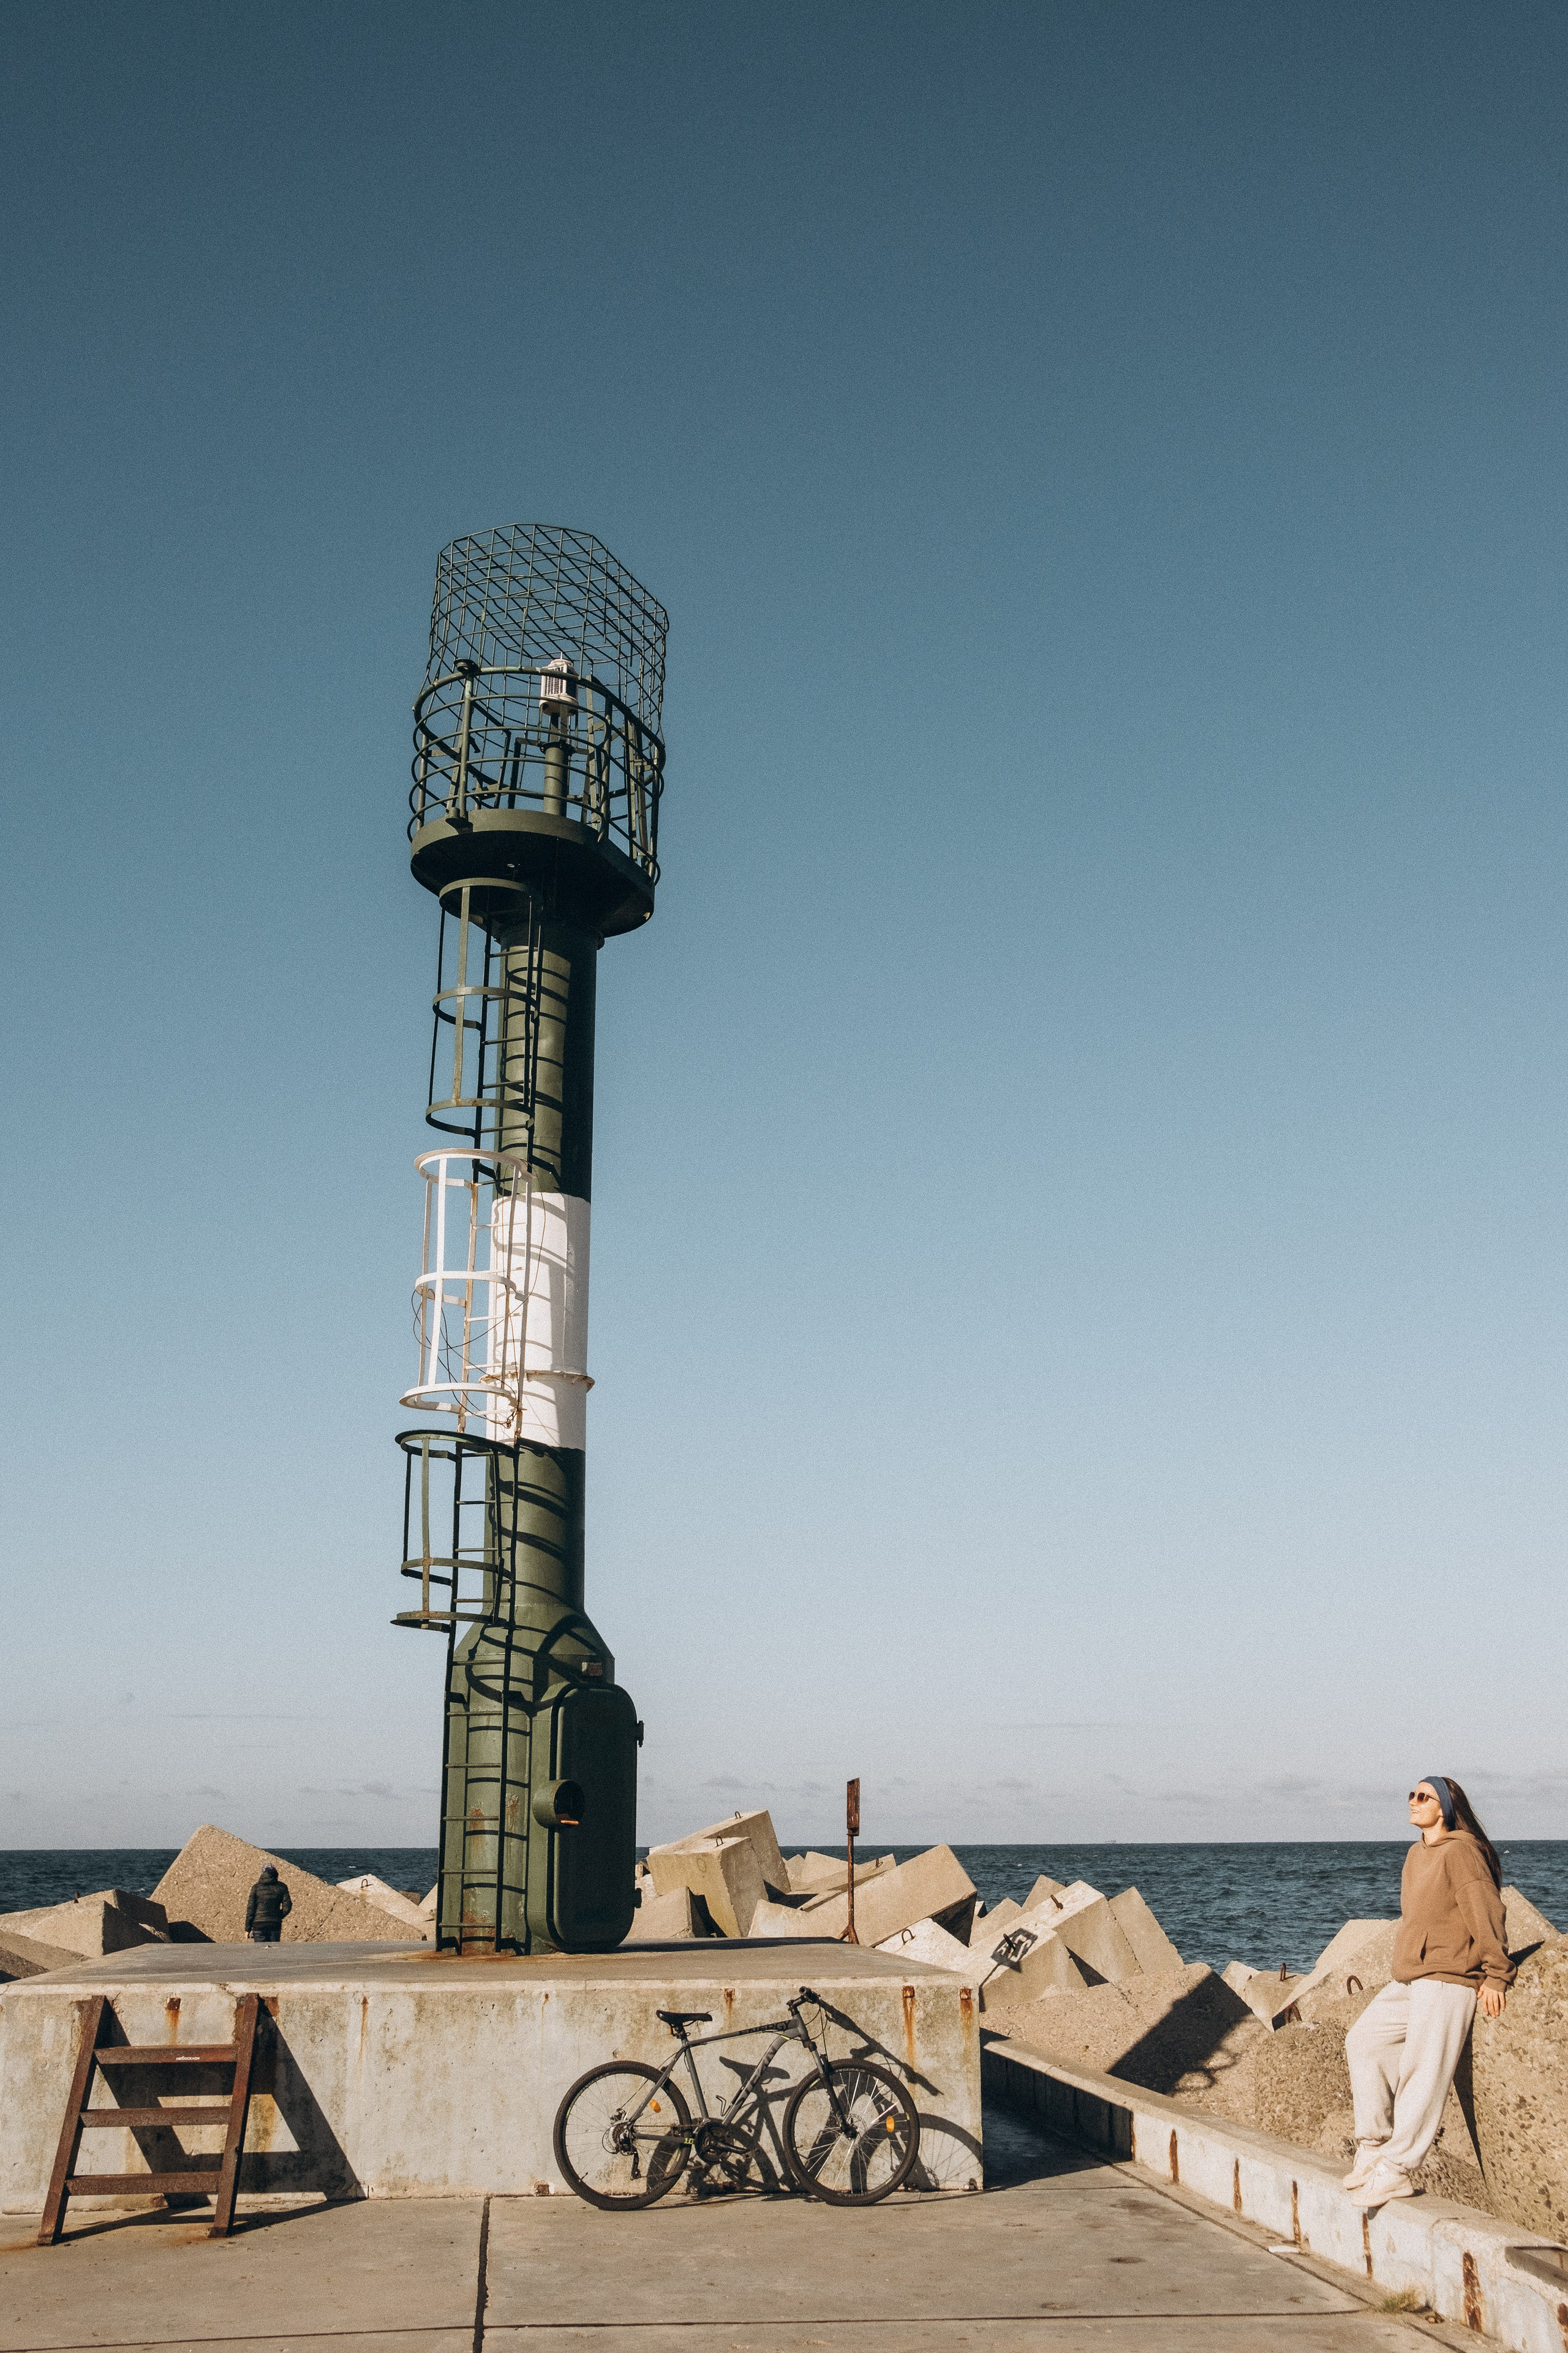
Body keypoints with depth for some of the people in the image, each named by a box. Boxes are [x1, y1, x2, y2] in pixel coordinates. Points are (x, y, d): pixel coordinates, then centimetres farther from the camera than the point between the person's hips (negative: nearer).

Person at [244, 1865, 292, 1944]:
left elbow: (251, 1909, -3)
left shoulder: (256, 1888, -3)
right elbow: (287, 1907, 0)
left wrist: (248, 1928, 3)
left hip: (259, 1925, -2)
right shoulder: (282, 1887, 1)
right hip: (275, 1925, 2)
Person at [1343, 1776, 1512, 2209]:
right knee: (1364, 2040, 9)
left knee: (1423, 2071, -10)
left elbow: (1486, 1913, -16)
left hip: (1448, 1982, -10)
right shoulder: (1417, 1854, 17)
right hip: (1409, 1981, 10)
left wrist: (1495, 1975, -20)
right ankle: (1374, 2145, 13)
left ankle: (1394, 2171, -9)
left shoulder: (1460, 1851, -12)